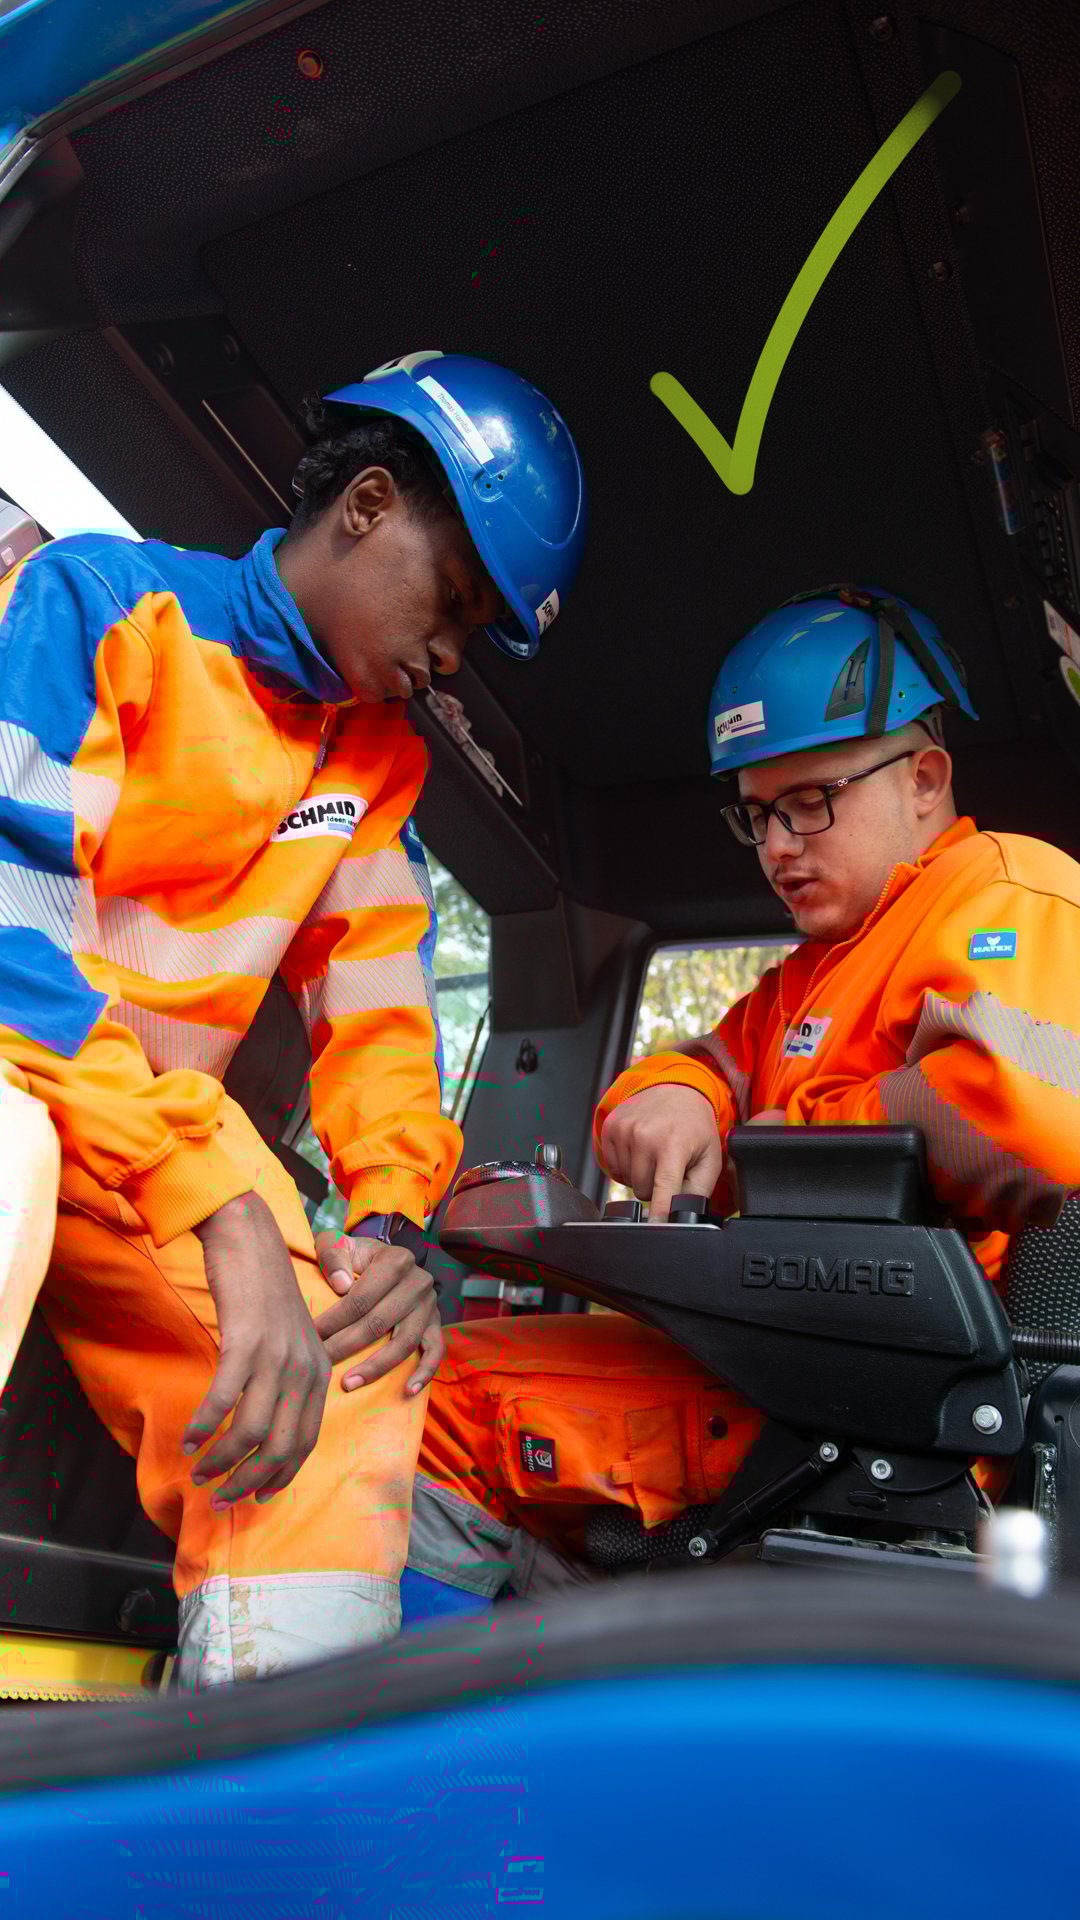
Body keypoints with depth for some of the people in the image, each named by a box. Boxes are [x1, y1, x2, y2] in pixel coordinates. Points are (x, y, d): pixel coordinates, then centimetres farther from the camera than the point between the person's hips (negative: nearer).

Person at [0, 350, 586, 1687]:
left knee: (343, 1380, -19)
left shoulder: (383, 765, 11)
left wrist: (392, 1215, -11)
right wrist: (224, 1207, -31)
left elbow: (375, 1003, 8)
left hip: (165, 1143, 5)